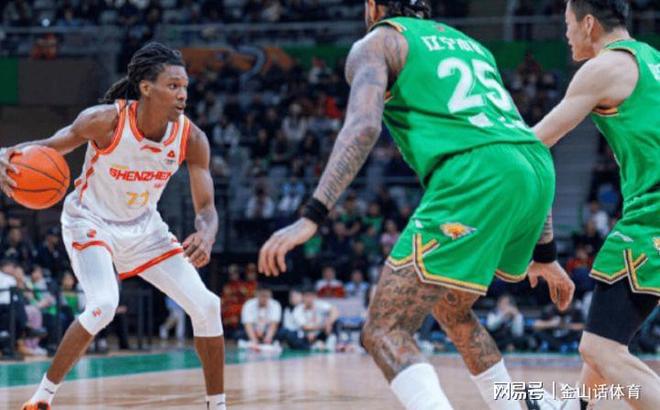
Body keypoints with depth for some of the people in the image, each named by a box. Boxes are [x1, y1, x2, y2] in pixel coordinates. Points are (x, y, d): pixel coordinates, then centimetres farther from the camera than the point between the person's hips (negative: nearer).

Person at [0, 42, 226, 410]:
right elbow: (48, 148, -16)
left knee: (206, 306, -6)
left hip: (143, 227, 5)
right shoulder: (106, 121, -27)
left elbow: (206, 207, -14)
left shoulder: (191, 139, -17)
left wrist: (206, 237, -39)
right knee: (103, 304, -29)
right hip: (90, 221, -4)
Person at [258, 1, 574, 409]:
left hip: (473, 175, -7)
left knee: (384, 331, -6)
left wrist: (311, 217, -14)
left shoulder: (377, 42, 14)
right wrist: (545, 254, 34)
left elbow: (364, 127, -6)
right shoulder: (469, 43, 34)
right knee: (451, 309, 30)